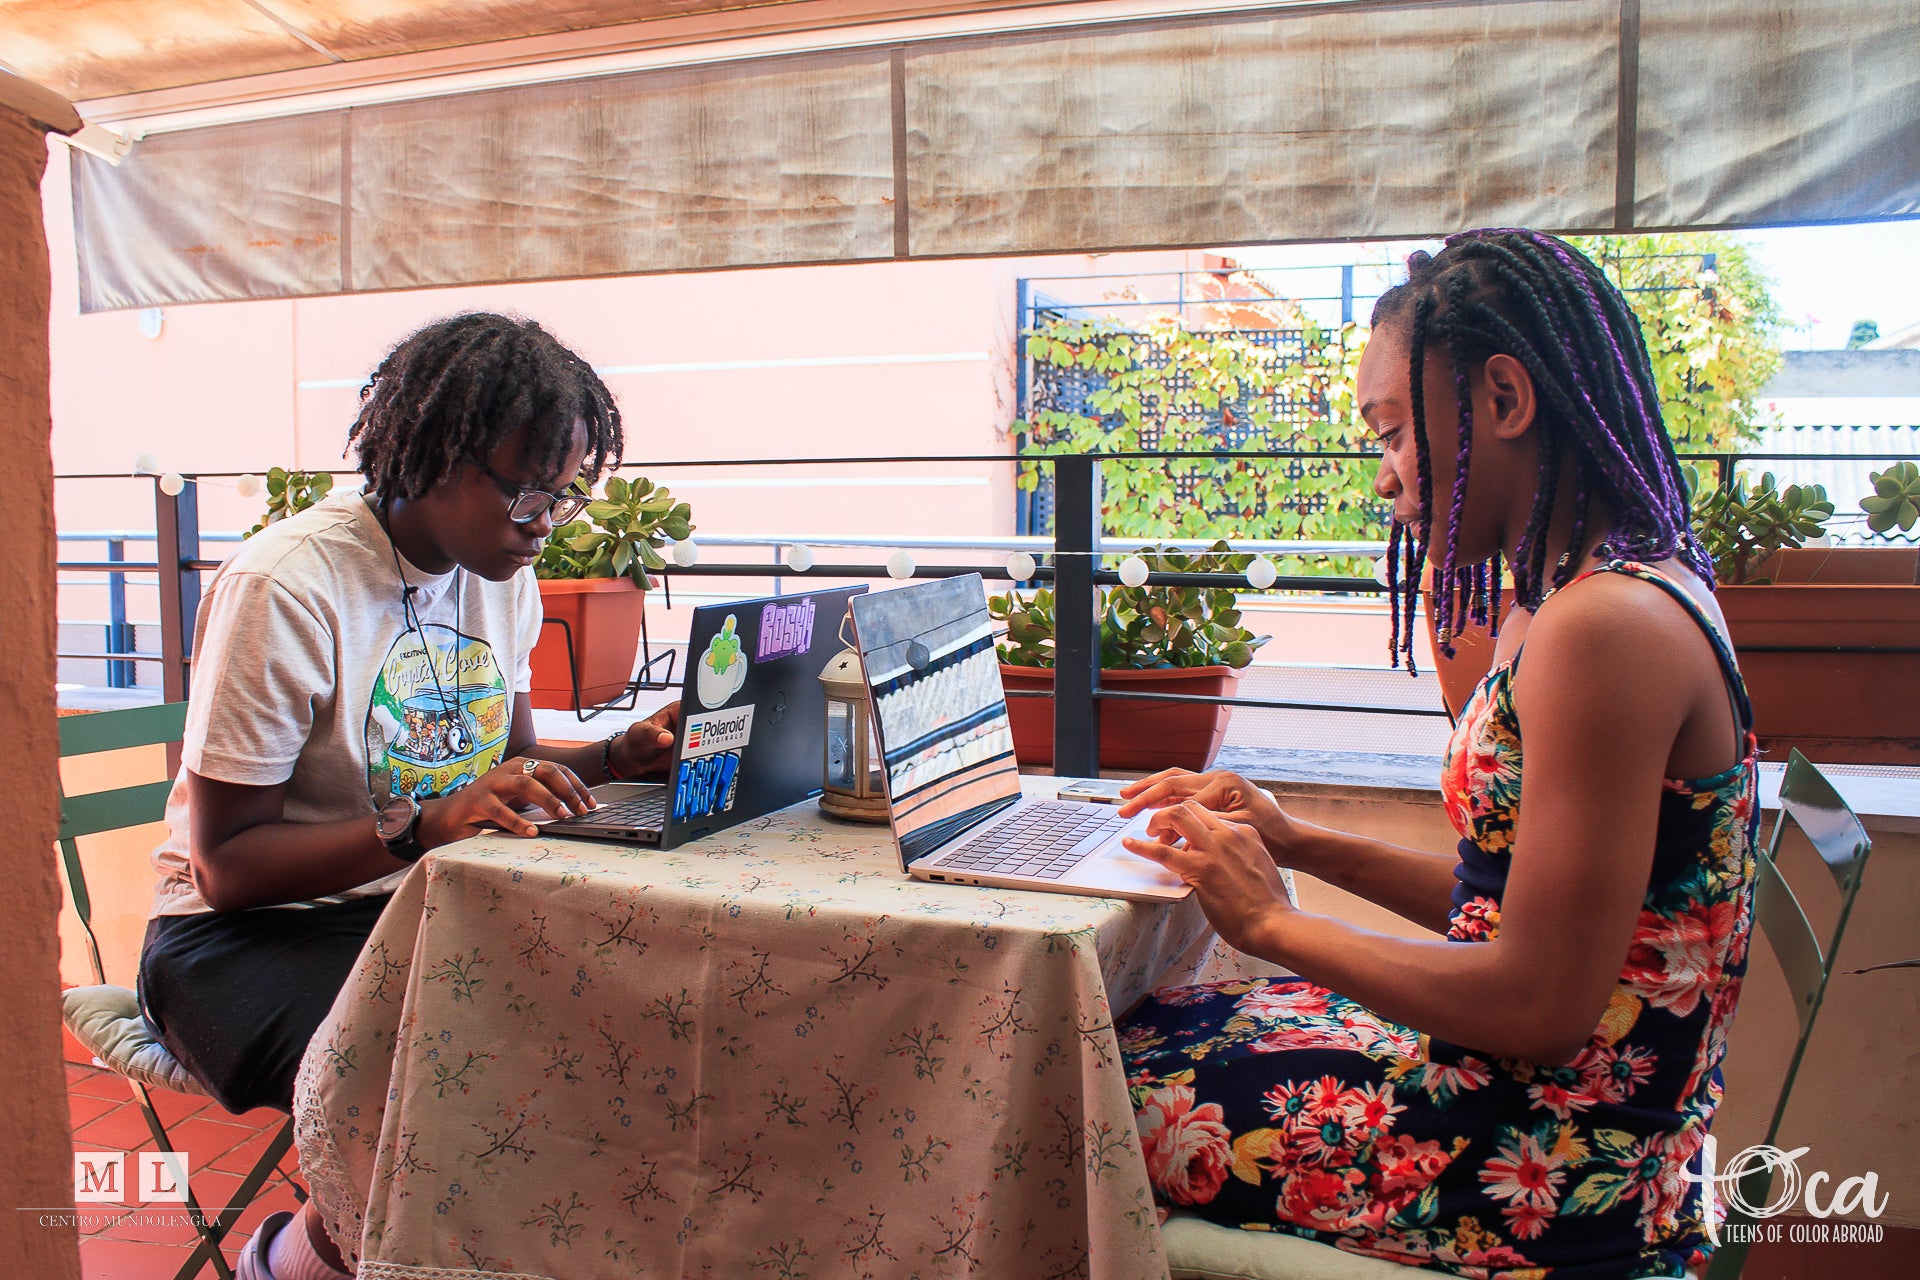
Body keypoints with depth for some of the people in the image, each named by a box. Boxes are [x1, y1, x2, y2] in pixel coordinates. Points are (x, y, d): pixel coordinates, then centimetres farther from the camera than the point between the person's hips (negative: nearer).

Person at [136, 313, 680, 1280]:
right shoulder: (285, 587, -19)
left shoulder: (504, 573, 3)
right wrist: (425, 828, -33)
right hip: (244, 934, -6)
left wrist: (620, 756, -8)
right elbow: (229, 865, -18)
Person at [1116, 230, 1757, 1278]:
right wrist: (1302, 845, 6)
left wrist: (1274, 922, -13)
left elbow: (1539, 1005, -25)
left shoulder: (1606, 628, -25)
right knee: (1145, 1029, 14)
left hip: (1547, 1183, -9)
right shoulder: (1593, 600, 7)